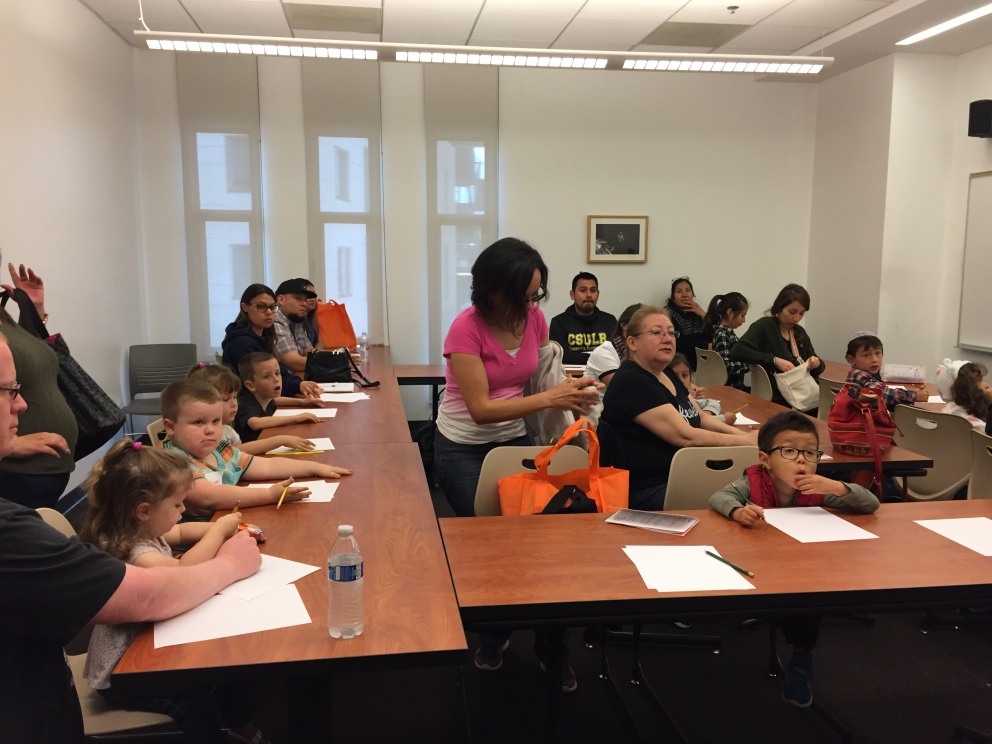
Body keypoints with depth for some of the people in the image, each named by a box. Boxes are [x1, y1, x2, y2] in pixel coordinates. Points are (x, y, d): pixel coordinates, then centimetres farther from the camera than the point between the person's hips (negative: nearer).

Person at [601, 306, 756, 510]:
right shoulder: (631, 383, -19)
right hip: (649, 490, -9)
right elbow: (685, 436, -22)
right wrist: (745, 441, -15)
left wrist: (742, 434, -1)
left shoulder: (667, 374, 12)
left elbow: (701, 418, 17)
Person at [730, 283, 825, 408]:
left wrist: (816, 364, -5)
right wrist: (774, 360, -22)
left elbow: (817, 370, 19)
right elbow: (736, 352, -19)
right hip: (776, 401, -7)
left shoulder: (800, 332, 14)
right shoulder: (764, 326, -4)